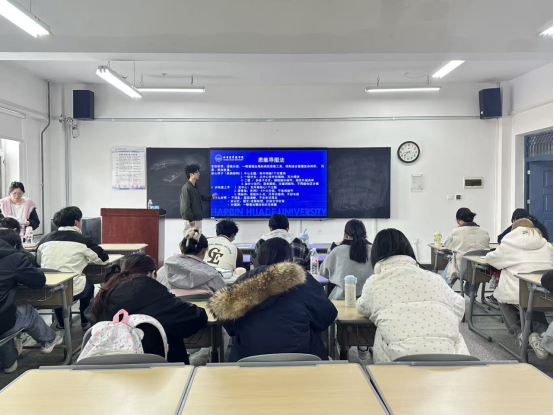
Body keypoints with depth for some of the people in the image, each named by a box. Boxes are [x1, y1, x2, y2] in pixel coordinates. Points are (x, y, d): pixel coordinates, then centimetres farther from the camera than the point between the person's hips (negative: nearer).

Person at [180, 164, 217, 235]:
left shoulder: (195, 186, 12)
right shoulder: (186, 188, -16)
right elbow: (186, 206, -19)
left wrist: (210, 197, 27)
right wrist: (190, 219, -19)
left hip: (198, 218, 9)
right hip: (191, 219, -9)